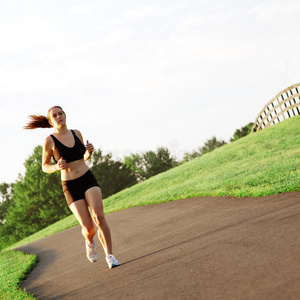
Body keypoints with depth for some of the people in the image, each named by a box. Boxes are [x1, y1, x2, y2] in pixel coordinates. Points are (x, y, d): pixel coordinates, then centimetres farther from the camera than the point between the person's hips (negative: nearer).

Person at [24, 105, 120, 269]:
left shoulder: (76, 133, 5)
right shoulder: (50, 141, -5)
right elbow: (44, 167, 4)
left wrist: (89, 152, -3)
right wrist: (57, 167, -17)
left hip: (88, 180, 2)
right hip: (71, 187, -2)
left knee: (99, 216, -20)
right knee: (88, 227, -5)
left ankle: (110, 256, -14)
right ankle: (89, 242, 32)